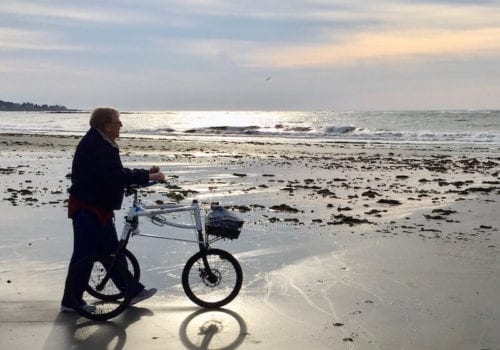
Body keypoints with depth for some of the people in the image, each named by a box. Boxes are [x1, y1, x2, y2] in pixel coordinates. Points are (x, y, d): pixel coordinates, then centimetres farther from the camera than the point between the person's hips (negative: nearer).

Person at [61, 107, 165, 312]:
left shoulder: (102, 144, 12)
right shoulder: (94, 146, -21)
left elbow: (116, 173, 17)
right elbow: (114, 177, -30)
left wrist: (145, 173, 8)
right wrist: (148, 177, -27)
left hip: (99, 208, 11)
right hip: (88, 209, -11)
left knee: (112, 252, 15)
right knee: (84, 255, -1)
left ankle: (132, 291, 25)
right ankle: (71, 301, 12)